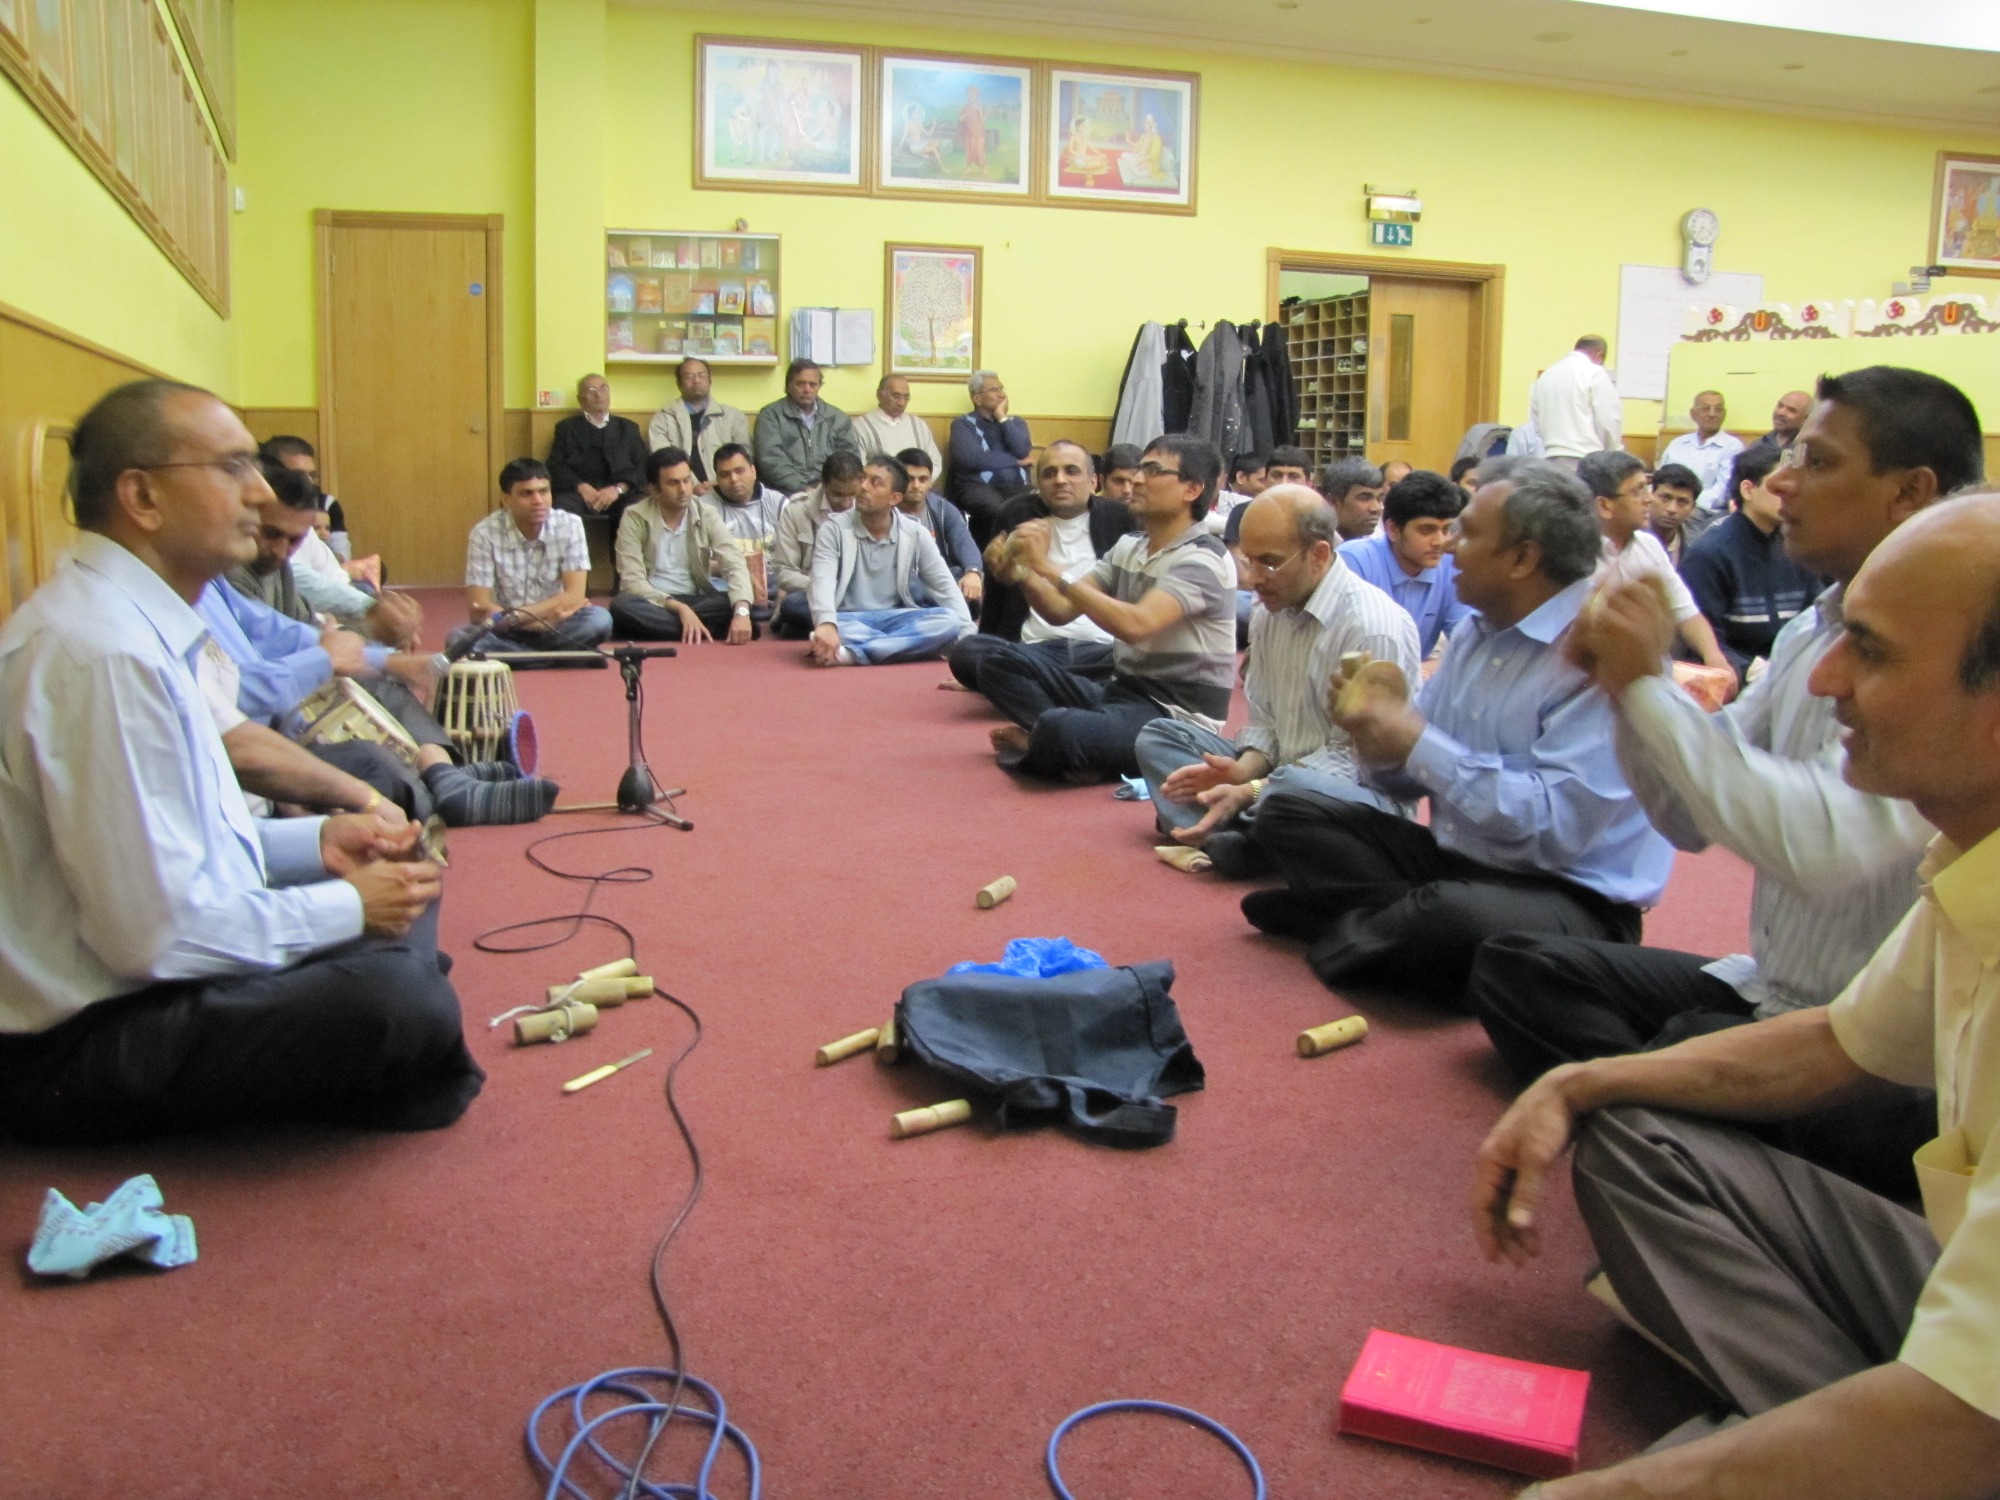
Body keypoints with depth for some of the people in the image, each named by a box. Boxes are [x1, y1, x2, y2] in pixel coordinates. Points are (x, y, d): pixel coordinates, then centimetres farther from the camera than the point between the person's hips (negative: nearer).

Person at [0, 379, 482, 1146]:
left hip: (141, 969, 10)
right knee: (396, 994, -28)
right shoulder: (106, 651, -25)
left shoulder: (129, 618, 7)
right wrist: (349, 908, -14)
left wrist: (317, 840, 5)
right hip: (78, 1046, -10)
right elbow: (158, 933, -27)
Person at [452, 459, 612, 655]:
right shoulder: (485, 533, -12)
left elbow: (574, 596, -16)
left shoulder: (569, 526, -9)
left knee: (599, 619, -29)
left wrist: (512, 617, -25)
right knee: (458, 640, -31)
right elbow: (478, 609, -16)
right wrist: (548, 612, -21)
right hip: (506, 634, 0)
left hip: (556, 629, 1)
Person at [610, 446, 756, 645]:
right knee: (622, 606, -36)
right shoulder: (634, 518, -7)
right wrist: (679, 608, -29)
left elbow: (735, 565, -12)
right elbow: (632, 581, -14)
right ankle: (702, 631, -30)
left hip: (695, 601, 1)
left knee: (732, 606, -29)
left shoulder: (707, 514, -1)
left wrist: (742, 612, -33)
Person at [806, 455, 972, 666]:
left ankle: (852, 654, -33)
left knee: (950, 621, -26)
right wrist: (826, 624, -42)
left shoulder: (915, 534, 2)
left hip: (896, 619, 3)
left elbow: (945, 586, 2)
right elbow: (823, 580, -20)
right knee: (823, 631, -37)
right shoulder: (835, 528, -5)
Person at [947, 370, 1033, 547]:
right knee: (997, 510, -38)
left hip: (1017, 486, 4)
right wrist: (1016, 460, 1)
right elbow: (972, 458, -10)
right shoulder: (963, 424, 9)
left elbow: (1022, 451, 2)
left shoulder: (1016, 422, 23)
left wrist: (1002, 418, 8)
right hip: (977, 486, -4)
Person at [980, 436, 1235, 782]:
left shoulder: (1202, 561, -15)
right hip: (1121, 690, 8)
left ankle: (1037, 743, 0)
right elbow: (1062, 610, 6)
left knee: (1058, 729, -35)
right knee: (999, 665, 2)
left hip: (1175, 716, -8)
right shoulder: (1127, 548, 9)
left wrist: (1050, 567, -28)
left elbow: (1135, 624, -31)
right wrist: (1022, 571, -14)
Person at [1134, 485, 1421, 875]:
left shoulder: (1374, 627, -20)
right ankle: (1228, 836, -21)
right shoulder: (1268, 612, 5)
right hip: (1278, 775, 9)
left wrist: (1250, 792, -25)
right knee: (1158, 735, 2)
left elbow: (1354, 759, -19)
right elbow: (1264, 723, 9)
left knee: (1294, 786, -41)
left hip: (1361, 790, -8)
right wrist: (1241, 771, -13)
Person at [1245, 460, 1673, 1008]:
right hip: (1453, 861, 8)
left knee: (1451, 915, -38)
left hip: (1570, 896, -8)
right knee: (1287, 813, 3)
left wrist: (1418, 744, -22)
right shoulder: (1474, 631, 8)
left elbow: (1557, 825, -27)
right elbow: (1410, 779, 11)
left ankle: (1347, 931, -8)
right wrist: (1382, 735, -13)